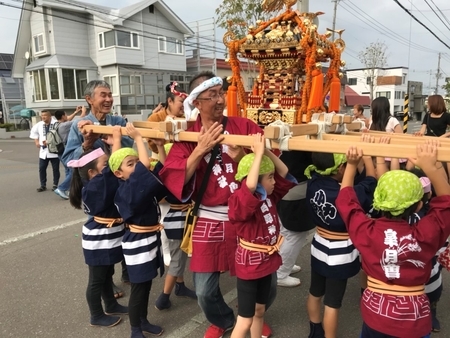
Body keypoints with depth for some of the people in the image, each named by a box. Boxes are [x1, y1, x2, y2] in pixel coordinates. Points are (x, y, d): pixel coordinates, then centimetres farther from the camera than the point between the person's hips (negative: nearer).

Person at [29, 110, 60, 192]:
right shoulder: (39, 125, 5)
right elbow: (33, 131, 24)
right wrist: (36, 141, 11)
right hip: (43, 150, 5)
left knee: (55, 168, 5)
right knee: (42, 168, 6)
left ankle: (55, 185, 18)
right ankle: (43, 185, 18)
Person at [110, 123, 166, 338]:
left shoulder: (143, 184, 2)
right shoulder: (126, 189, -22)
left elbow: (162, 170, 6)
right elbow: (146, 164, -34)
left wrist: (160, 146, -3)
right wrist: (138, 137, -23)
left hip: (151, 240, 8)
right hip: (138, 243, -8)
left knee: (146, 285, 21)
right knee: (138, 288, 8)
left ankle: (143, 321, 40)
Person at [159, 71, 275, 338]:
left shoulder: (243, 126, -2)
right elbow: (173, 179, -12)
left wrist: (241, 157, -23)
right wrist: (200, 149, -20)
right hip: (210, 221, 0)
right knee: (205, 291, 8)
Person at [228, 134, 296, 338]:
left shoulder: (270, 196, -3)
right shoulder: (241, 201, -25)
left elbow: (285, 174, 1)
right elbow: (250, 186, -46)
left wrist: (267, 151, -13)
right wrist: (258, 153, -38)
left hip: (267, 261, 7)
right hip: (249, 265, -7)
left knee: (260, 310, 25)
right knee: (245, 320, 6)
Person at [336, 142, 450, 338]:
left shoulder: (367, 231, -17)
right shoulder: (424, 236, -22)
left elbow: (345, 200, -1)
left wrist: (352, 164, 0)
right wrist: (431, 168, -20)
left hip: (375, 313, 1)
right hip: (413, 319, 0)